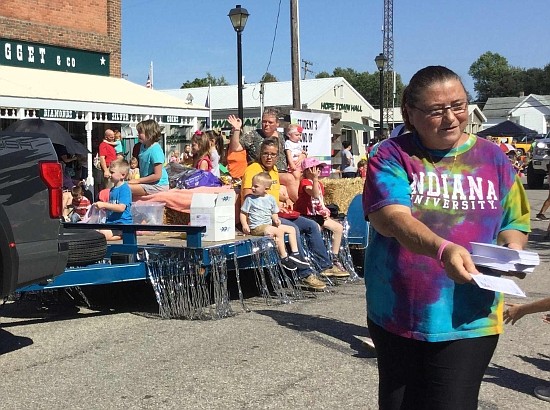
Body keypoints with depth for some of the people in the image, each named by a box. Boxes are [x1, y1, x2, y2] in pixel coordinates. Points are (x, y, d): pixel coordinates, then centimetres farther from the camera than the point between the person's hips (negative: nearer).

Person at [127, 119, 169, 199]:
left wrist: (138, 181, -16)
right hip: (149, 183, 10)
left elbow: (157, 175, -22)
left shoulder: (155, 150, -20)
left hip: (158, 186, -10)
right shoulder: (143, 147, 7)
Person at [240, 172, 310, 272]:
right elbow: (243, 213, -2)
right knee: (279, 231, -28)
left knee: (291, 229, 3)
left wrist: (276, 219, -5)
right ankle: (284, 258, -21)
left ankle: (295, 253, 6)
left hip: (269, 225, 7)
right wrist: (244, 225, -19)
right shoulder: (250, 199, -4)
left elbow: (274, 213, 18)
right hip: (257, 228, -7)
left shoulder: (270, 199, 9)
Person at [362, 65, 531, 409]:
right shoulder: (391, 157, -5)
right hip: (398, 315, 0)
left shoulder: (493, 158, 3)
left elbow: (515, 222, 11)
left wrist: (512, 248, -13)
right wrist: (443, 249, -38)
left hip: (468, 322, 0)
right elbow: (390, 217, -22)